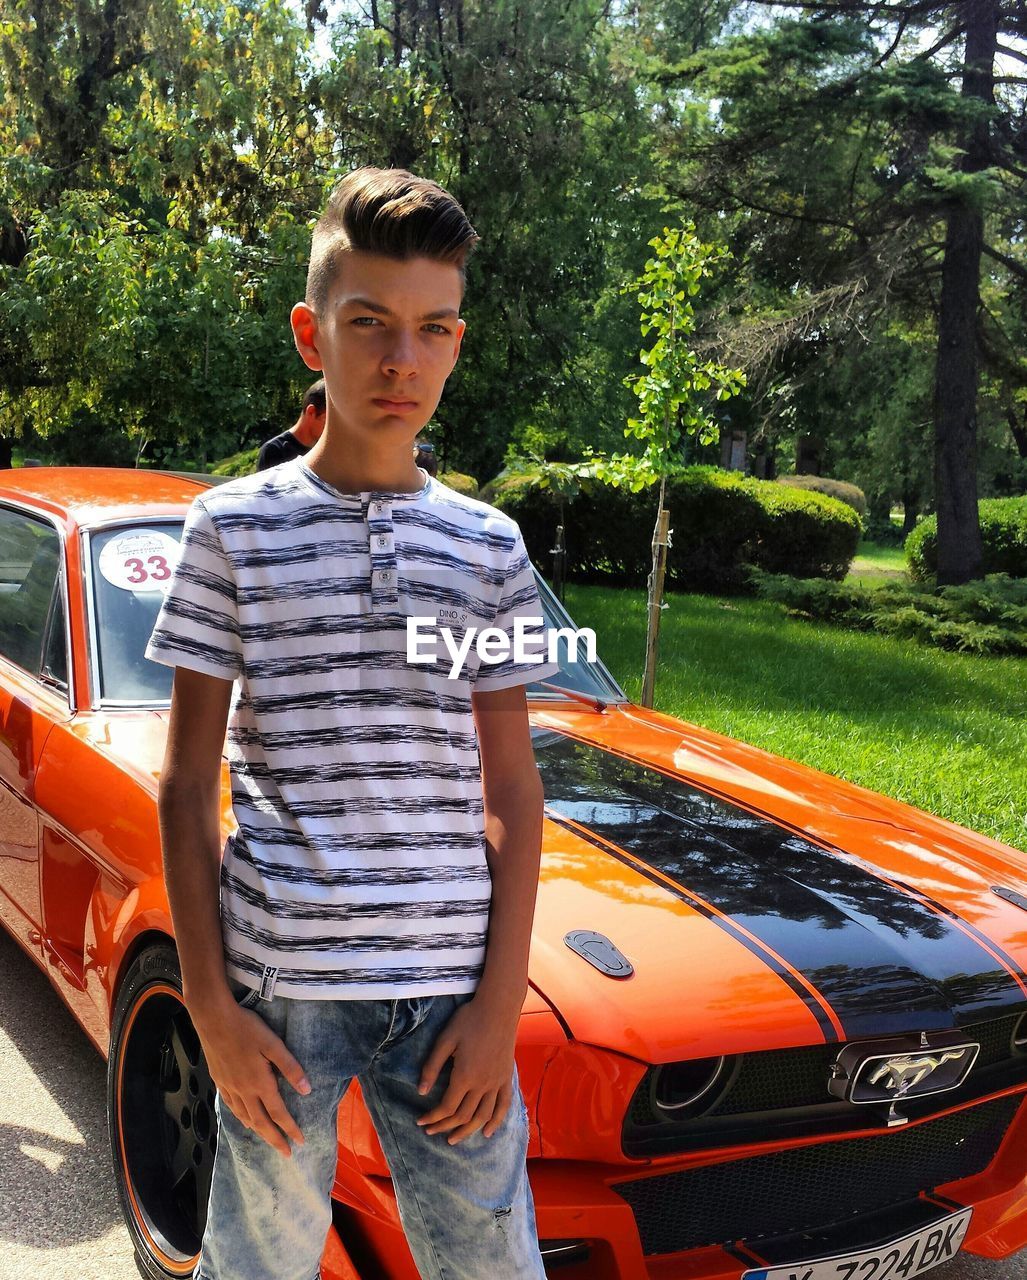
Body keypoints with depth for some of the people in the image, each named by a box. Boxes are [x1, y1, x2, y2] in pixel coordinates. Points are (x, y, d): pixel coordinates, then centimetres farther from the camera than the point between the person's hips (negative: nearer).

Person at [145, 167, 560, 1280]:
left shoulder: (489, 548, 5)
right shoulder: (232, 528, -1)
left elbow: (512, 789, 6)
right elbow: (187, 787, 0)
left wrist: (501, 1000, -1)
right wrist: (211, 1008, -5)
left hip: (450, 990, 2)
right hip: (277, 986, -1)